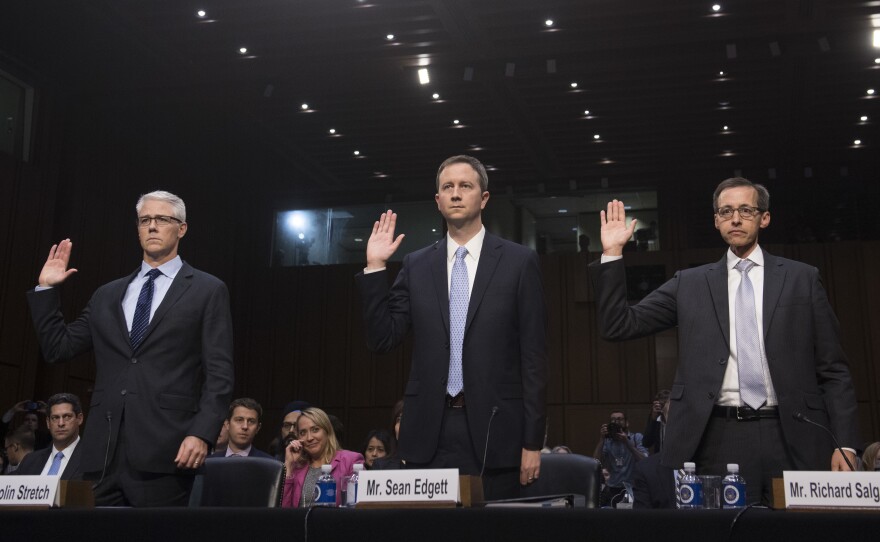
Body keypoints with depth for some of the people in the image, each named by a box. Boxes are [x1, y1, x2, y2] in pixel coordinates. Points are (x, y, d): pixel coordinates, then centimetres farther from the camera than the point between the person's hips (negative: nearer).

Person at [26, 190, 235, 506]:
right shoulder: (108, 295, 19)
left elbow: (218, 373, -2)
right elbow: (58, 349, 19)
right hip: (105, 450, 4)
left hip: (164, 449, -4)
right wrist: (46, 289, 13)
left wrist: (202, 433, -14)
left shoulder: (208, 290, 5)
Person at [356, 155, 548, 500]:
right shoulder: (416, 265, 9)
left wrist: (533, 441, -4)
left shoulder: (518, 261, 2)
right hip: (429, 431, 2)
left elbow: (533, 354, 0)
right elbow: (382, 339, 5)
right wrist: (375, 267, -2)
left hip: (492, 429, -2)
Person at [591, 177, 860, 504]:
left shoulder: (801, 279, 9)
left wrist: (845, 443, -2)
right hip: (719, 439, 0)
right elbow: (619, 326, 6)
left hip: (790, 438, 0)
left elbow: (833, 370, 8)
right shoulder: (690, 284, 11)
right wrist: (613, 254, -1)